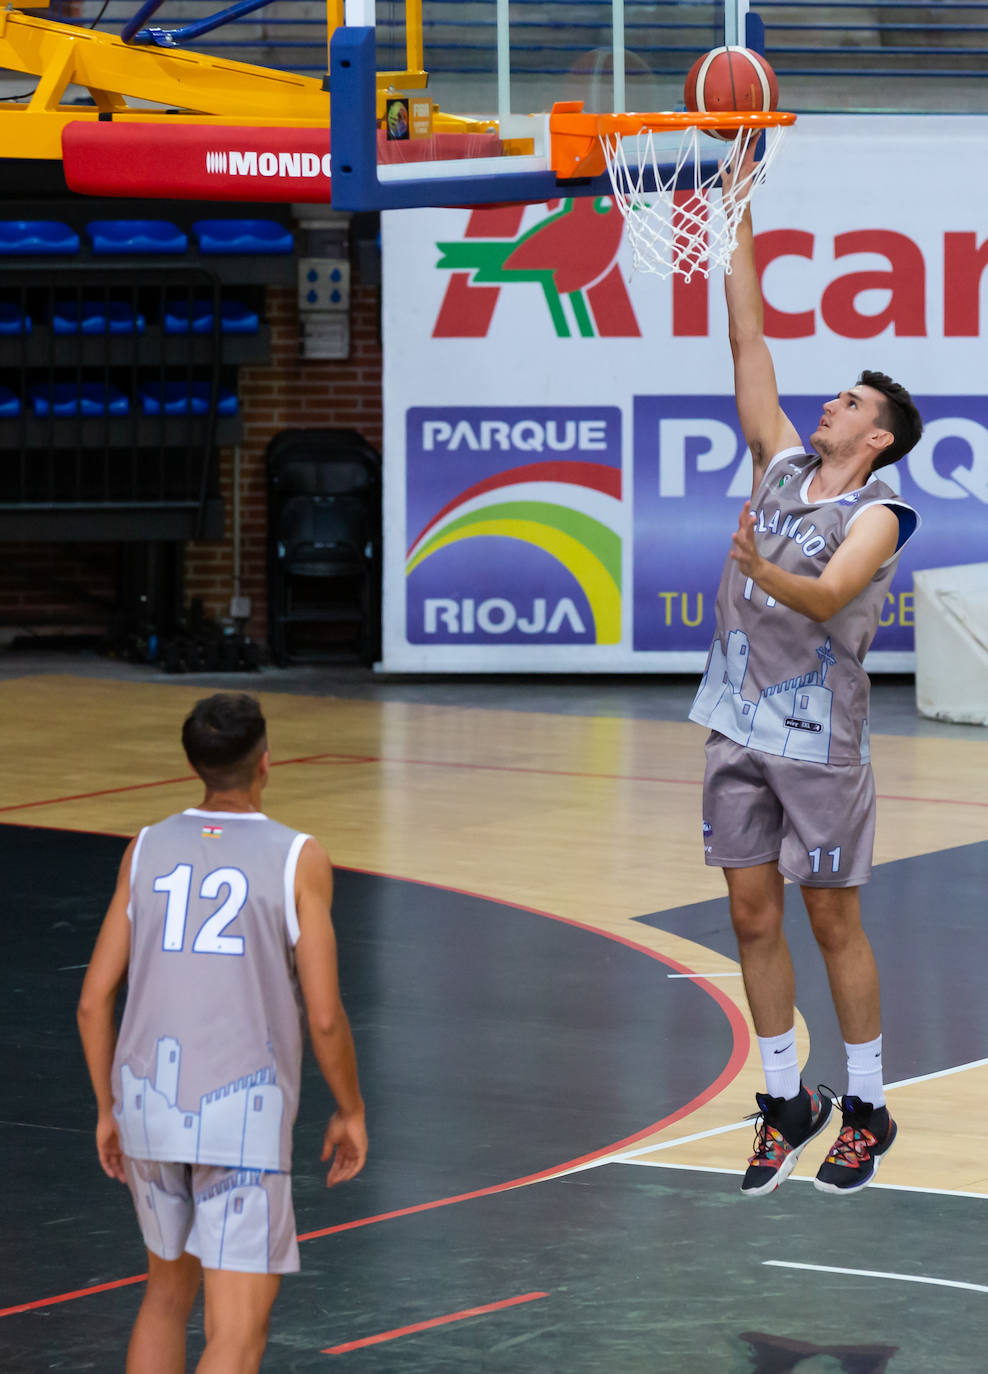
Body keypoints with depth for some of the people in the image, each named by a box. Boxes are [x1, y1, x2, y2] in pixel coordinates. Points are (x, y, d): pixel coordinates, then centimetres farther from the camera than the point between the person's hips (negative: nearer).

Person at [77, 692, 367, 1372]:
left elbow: (94, 1000, 6)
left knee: (169, 1291, 26)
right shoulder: (297, 859, -4)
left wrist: (108, 1109, 19)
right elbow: (324, 1015, -6)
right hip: (244, 1112, -5)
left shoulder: (147, 849, 6)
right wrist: (352, 1111, 10)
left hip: (149, 1105, 5)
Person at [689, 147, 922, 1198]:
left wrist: (763, 569, -46)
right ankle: (785, 1101, 15)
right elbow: (749, 341, 8)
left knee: (832, 920, 0)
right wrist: (735, 223, 5)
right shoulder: (783, 463, 8)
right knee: (753, 916, 6)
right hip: (740, 725, 6)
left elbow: (827, 598, -26)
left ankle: (866, 1109, 10)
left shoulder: (876, 515, -9)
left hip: (819, 738, -6)